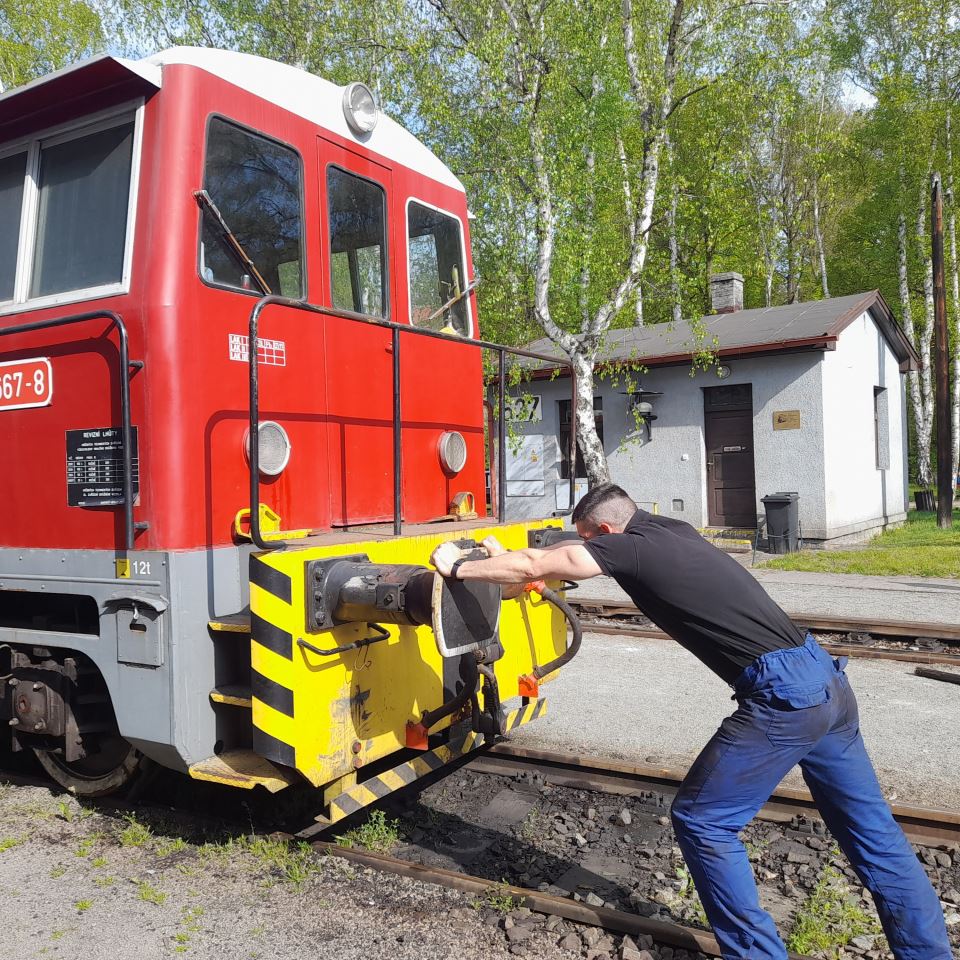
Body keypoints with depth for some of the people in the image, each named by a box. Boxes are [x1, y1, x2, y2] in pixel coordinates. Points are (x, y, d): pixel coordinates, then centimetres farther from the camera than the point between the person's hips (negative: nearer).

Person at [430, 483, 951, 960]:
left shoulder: (629, 545, -7)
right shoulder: (669, 529, 16)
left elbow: (533, 567, -1)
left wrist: (459, 567, 13)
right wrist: (505, 556, 35)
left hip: (782, 697, -9)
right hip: (826, 680, 9)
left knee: (701, 822, 6)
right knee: (873, 833, 18)